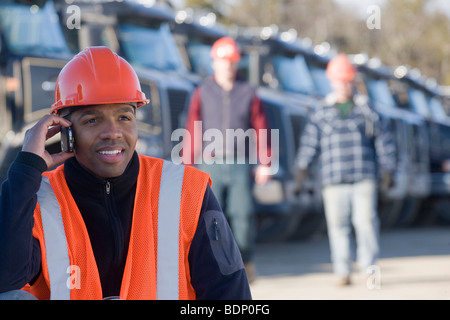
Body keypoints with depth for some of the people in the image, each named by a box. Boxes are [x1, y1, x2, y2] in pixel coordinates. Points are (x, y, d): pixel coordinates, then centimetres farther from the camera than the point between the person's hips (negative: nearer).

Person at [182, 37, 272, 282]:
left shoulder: (248, 92, 7)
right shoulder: (202, 93, 6)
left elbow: (260, 127, 7)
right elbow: (192, 130, 5)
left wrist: (264, 163, 3)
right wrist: (188, 164, 1)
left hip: (240, 165, 0)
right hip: (210, 164, 0)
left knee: (243, 213, -6)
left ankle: (245, 259, 15)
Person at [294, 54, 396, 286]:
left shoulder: (366, 110, 9)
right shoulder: (322, 114, 10)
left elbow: (384, 140, 12)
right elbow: (309, 142, 5)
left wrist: (388, 172, 8)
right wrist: (301, 172, -5)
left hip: (364, 178, -1)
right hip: (334, 181, 1)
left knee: (366, 221, -11)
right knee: (338, 224, -1)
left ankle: (369, 268, -1)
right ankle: (343, 271, 5)